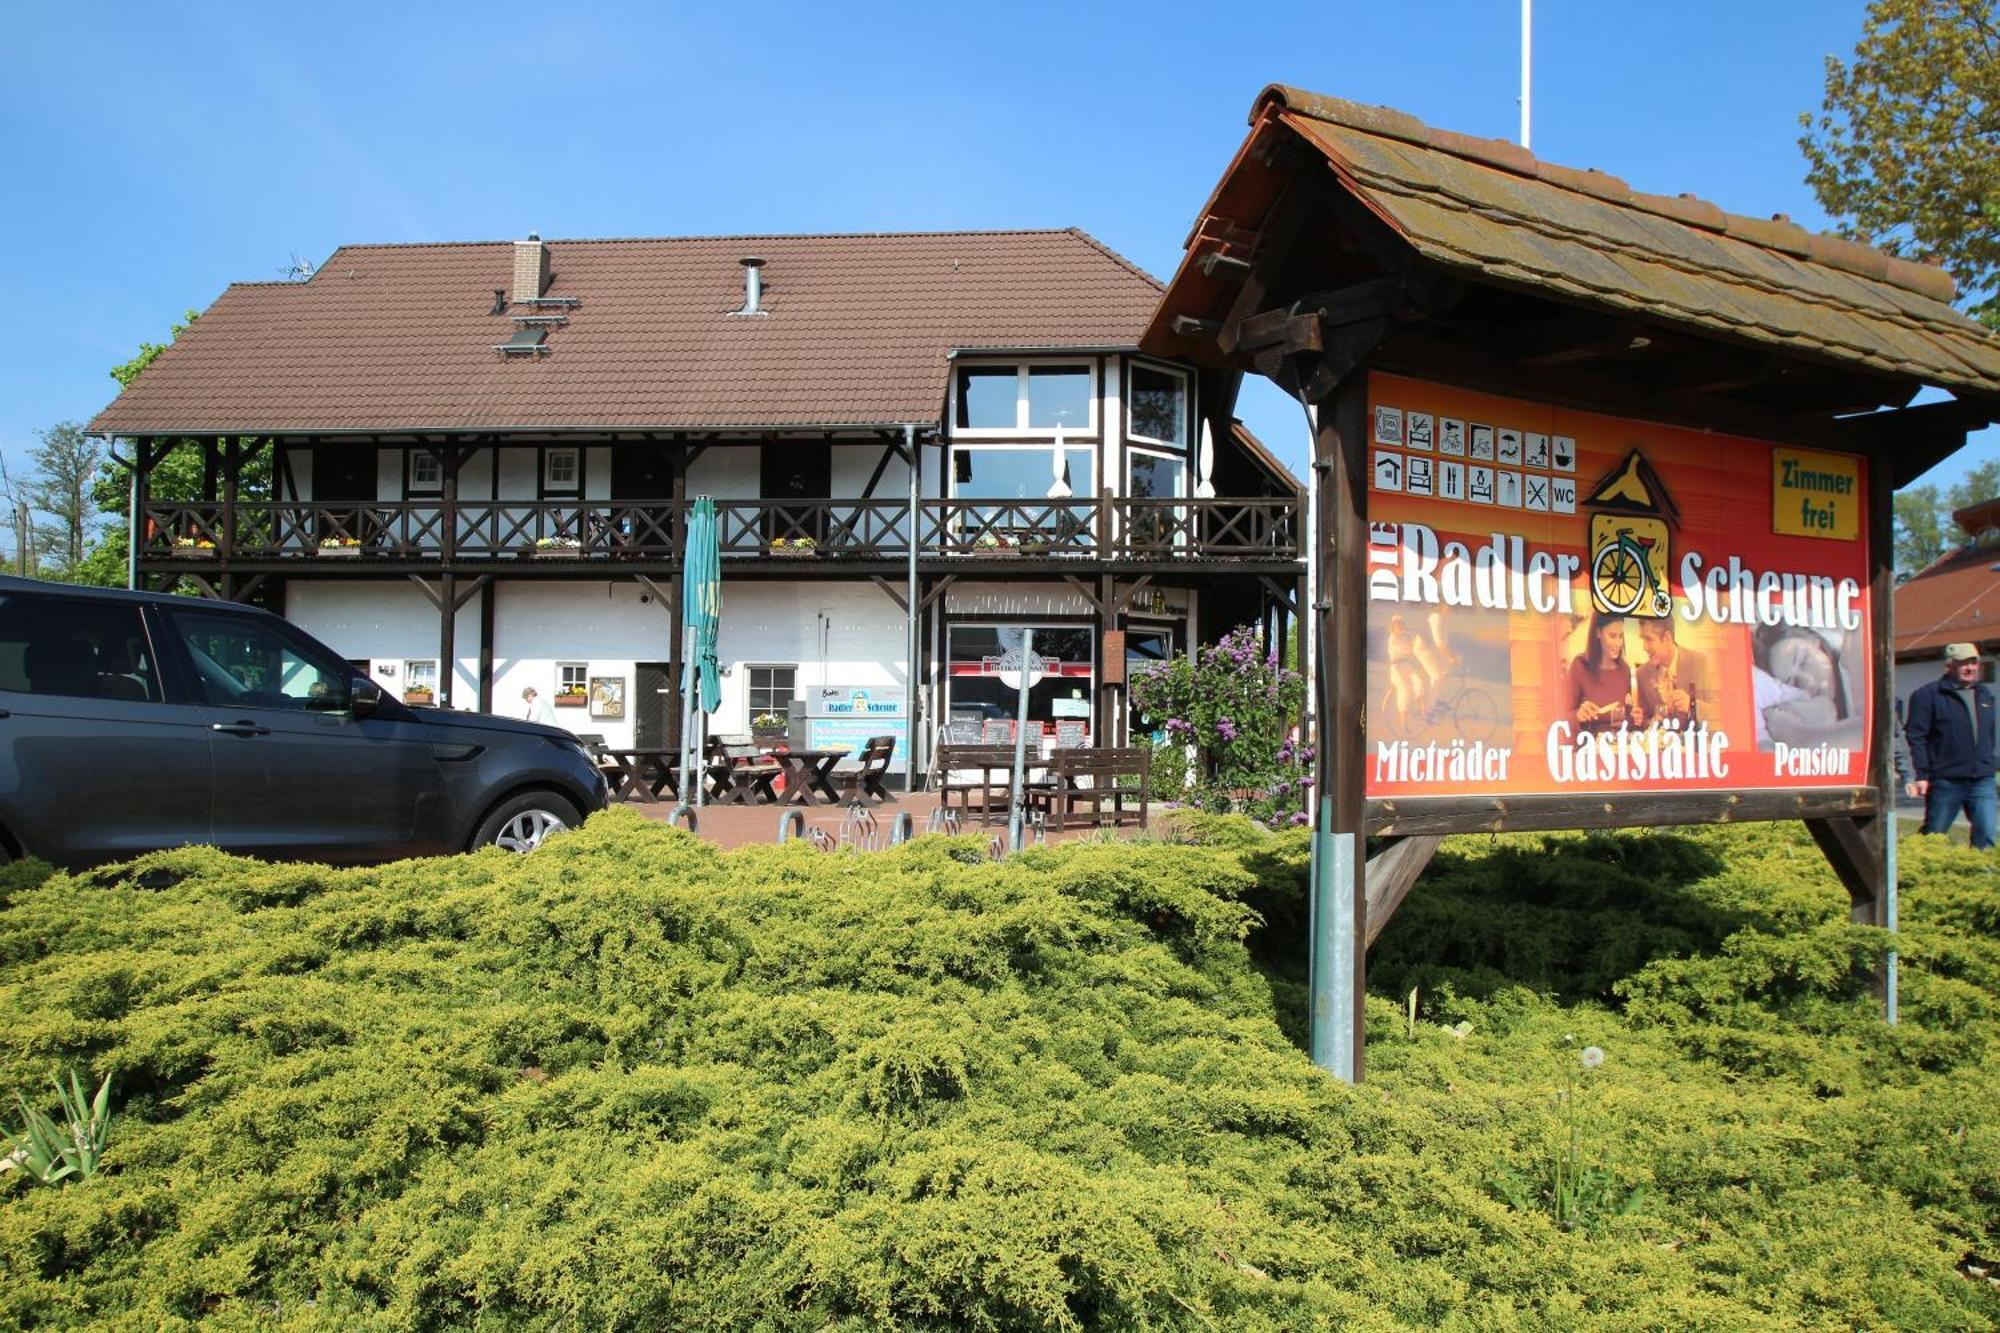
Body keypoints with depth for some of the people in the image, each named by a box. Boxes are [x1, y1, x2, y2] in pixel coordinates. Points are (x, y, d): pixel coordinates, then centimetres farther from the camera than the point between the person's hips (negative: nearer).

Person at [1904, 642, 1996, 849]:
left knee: (1986, 837, -2)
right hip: (1945, 781, -5)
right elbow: (1916, 737, -10)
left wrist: (1988, 767, 18)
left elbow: (1990, 736, 24)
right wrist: (1922, 775, -15)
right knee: (1933, 837, 4)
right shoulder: (1928, 694, -5)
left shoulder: (1985, 695, 16)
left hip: (1982, 782, 5)